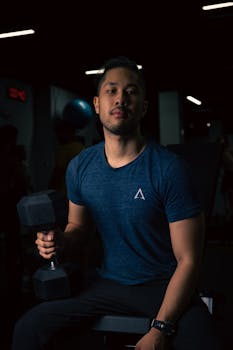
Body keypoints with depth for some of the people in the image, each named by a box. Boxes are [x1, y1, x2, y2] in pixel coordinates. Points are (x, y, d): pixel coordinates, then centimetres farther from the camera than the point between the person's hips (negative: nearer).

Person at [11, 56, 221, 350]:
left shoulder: (169, 169, -16)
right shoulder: (80, 167, -1)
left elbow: (188, 259, -13)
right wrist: (60, 241, -9)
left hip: (164, 287, -3)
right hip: (108, 283, 4)